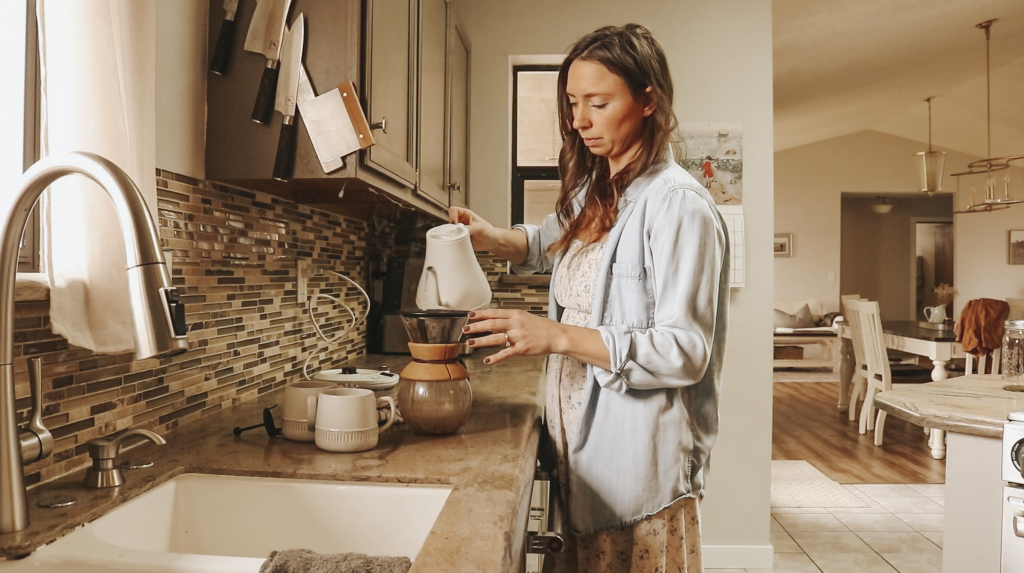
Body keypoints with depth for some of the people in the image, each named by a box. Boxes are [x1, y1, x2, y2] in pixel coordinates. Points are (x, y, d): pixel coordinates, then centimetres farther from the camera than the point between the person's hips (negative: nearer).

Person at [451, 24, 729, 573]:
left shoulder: (677, 203, -15)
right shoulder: (594, 193, 10)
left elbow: (685, 352, -20)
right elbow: (550, 241, 31)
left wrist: (557, 336, -25)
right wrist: (491, 236, 9)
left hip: (640, 464, -7)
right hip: (582, 446, 8)